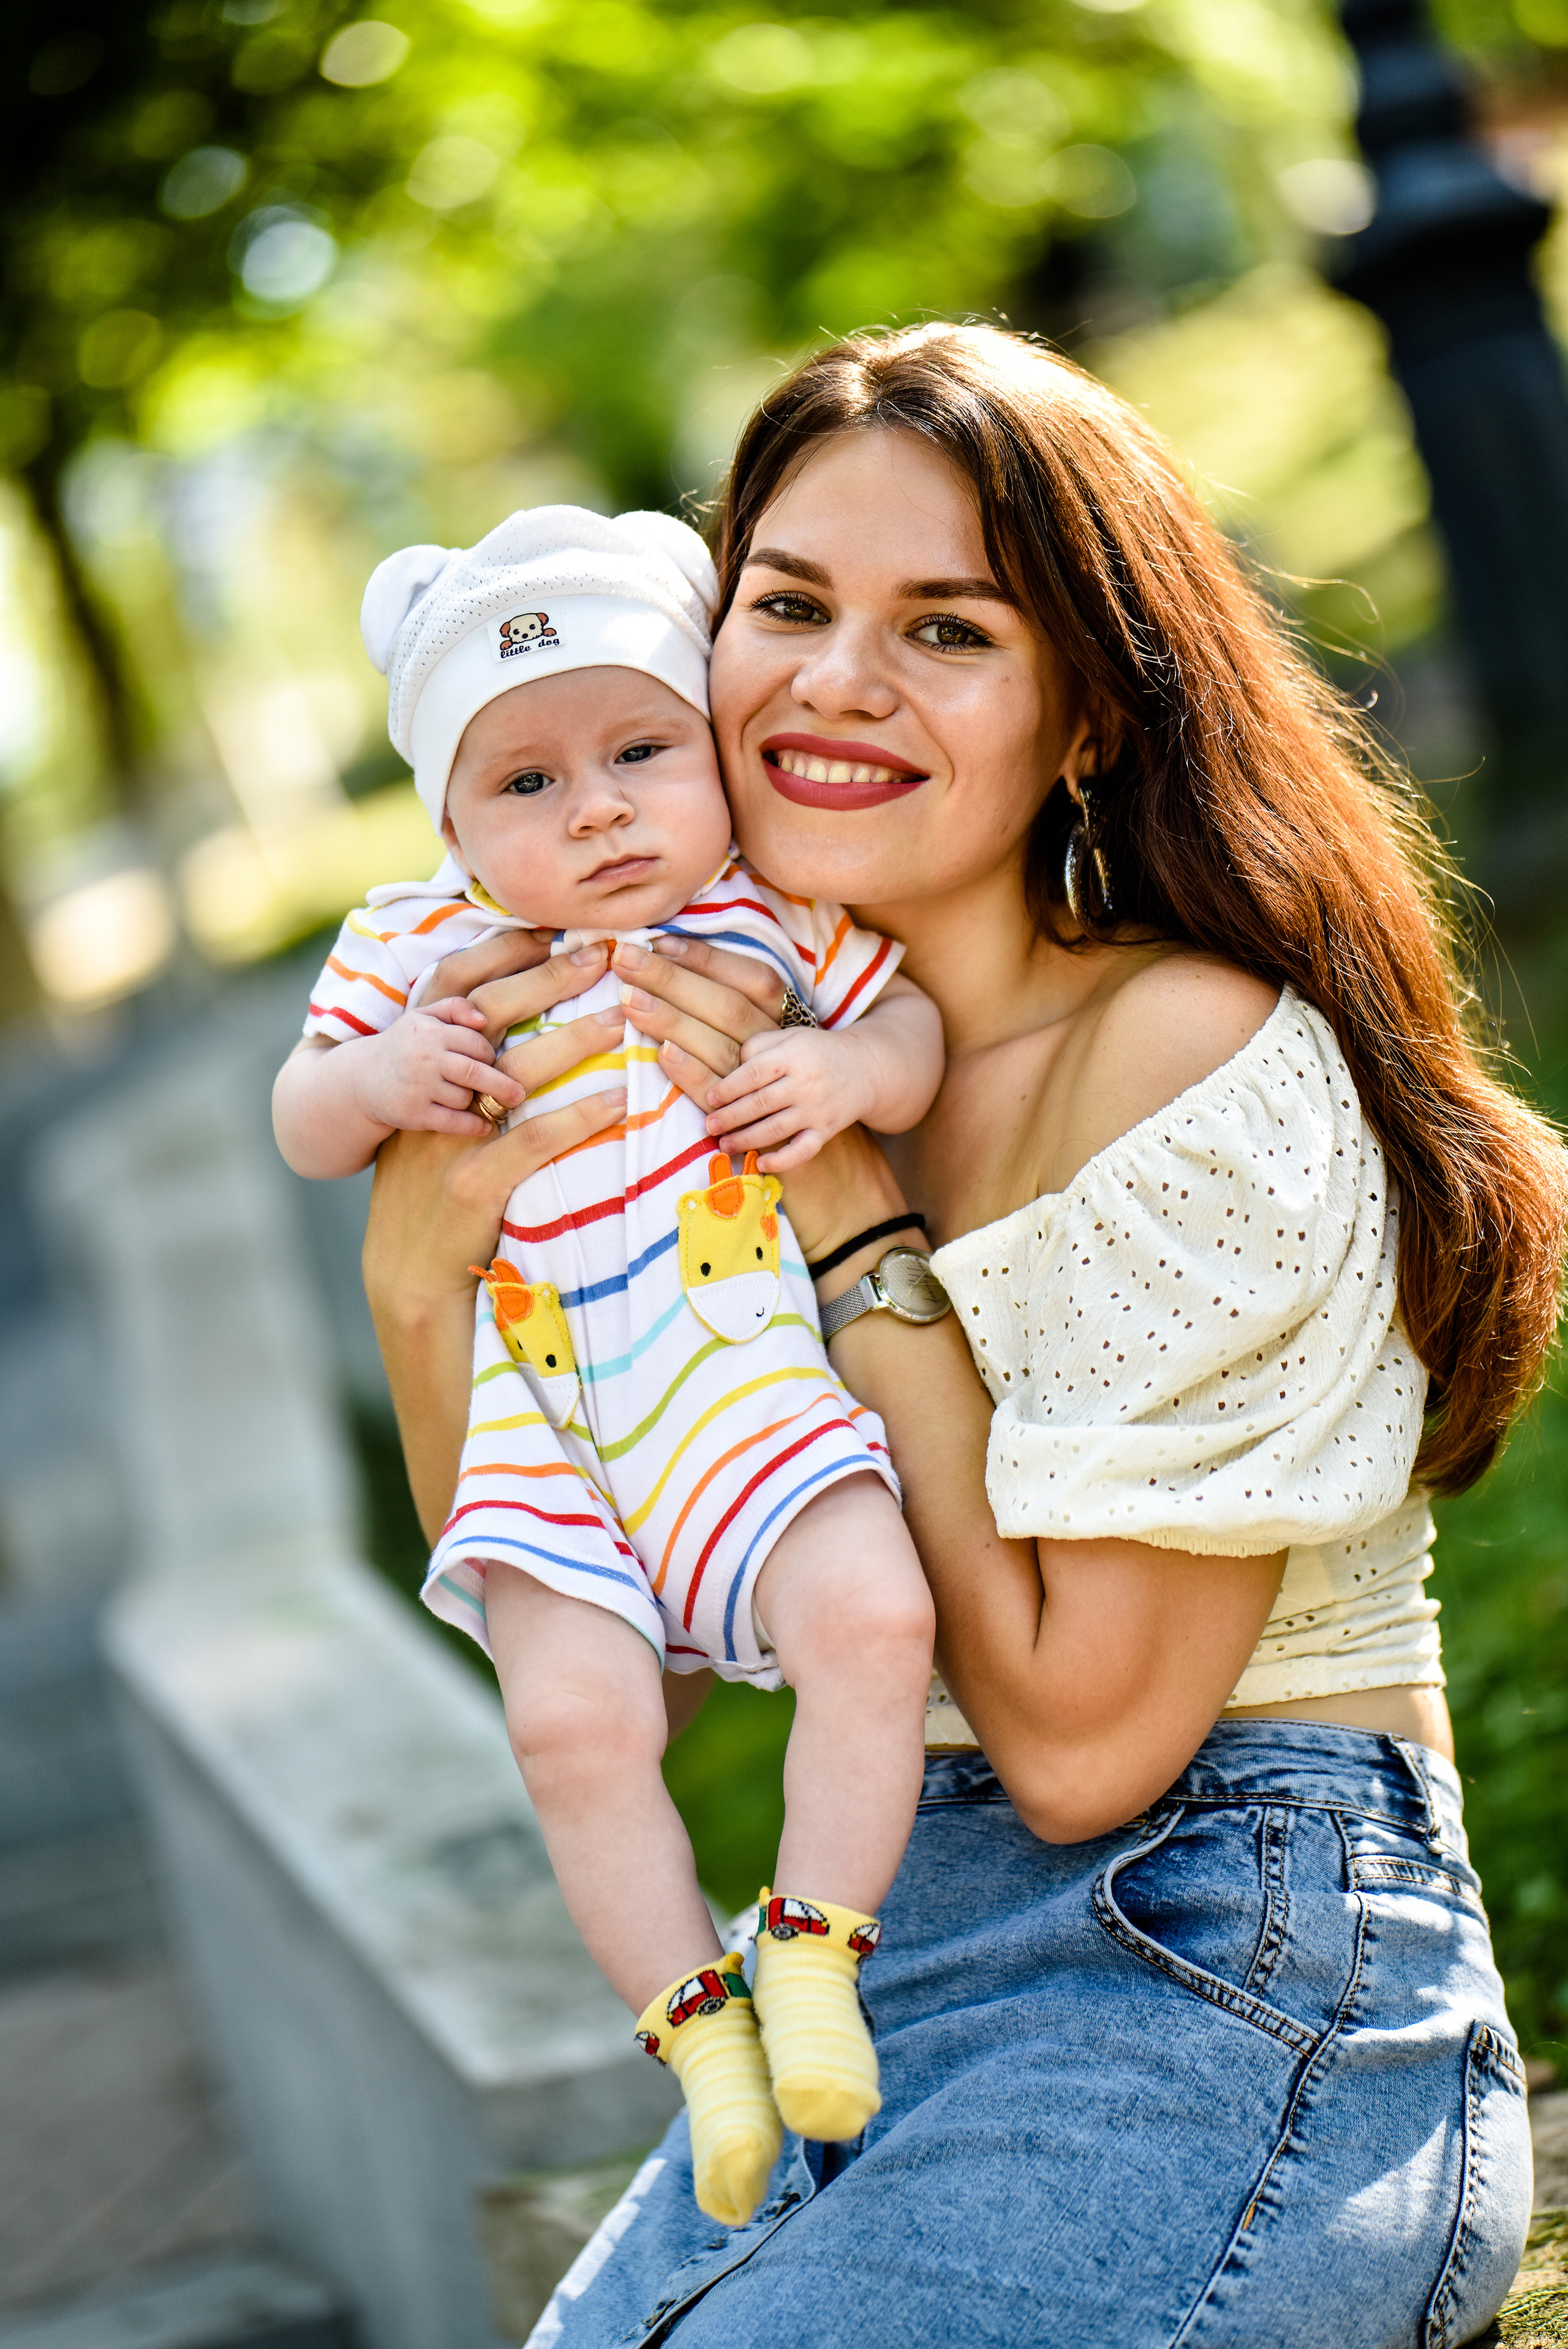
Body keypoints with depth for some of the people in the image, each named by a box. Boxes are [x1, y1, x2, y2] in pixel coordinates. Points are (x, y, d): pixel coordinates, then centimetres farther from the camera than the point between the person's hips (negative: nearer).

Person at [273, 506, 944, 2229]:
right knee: (572, 1719, -16)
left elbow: (916, 1019, 10)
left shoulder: (766, 914, 4)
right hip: (536, 1416, 1)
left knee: (871, 1616, -23)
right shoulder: (414, 951, 6)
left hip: (743, 1367, 0)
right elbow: (299, 1129, 13)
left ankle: (812, 1949, -4)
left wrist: (852, 1069, -13)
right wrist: (375, 1075, -10)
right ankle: (697, 2021, 1)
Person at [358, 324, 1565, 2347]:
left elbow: (1077, 1734, -18)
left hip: (1230, 1977, -7)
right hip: (891, 1967, 7)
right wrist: (421, 1269, -9)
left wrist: (851, 1229, -17)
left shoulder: (1204, 1063, -16)